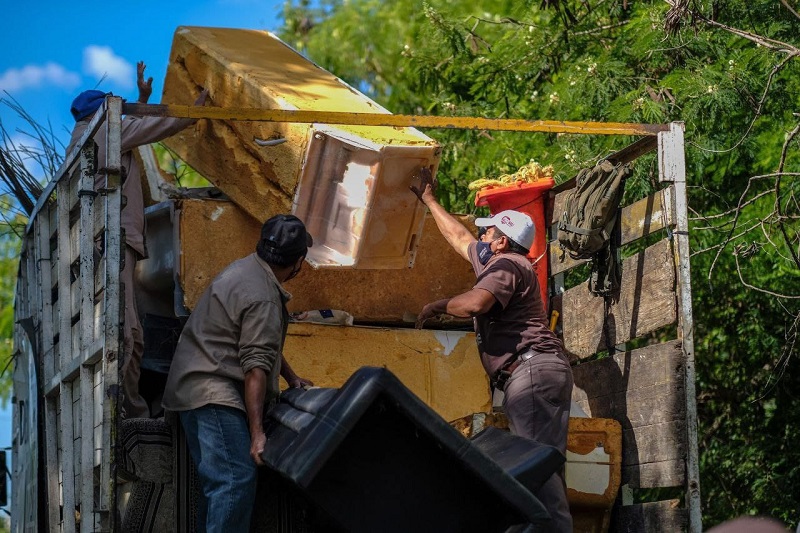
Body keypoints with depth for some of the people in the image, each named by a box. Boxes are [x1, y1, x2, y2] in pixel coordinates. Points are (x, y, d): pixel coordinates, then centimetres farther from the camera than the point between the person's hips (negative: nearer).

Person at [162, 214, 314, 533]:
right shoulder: (262, 298, -18)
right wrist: (256, 432, -24)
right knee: (237, 479, -18)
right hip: (212, 395, -11)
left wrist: (292, 378, 33)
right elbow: (255, 368, -23)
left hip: (195, 387, 11)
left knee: (219, 482, 9)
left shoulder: (247, 269, 15)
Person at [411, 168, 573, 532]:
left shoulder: (506, 264, -2)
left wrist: (438, 306, -2)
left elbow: (476, 302, -21)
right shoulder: (501, 263, 28)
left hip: (531, 369, -11)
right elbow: (459, 237, 44)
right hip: (545, 370, 11)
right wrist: (429, 200, 52)